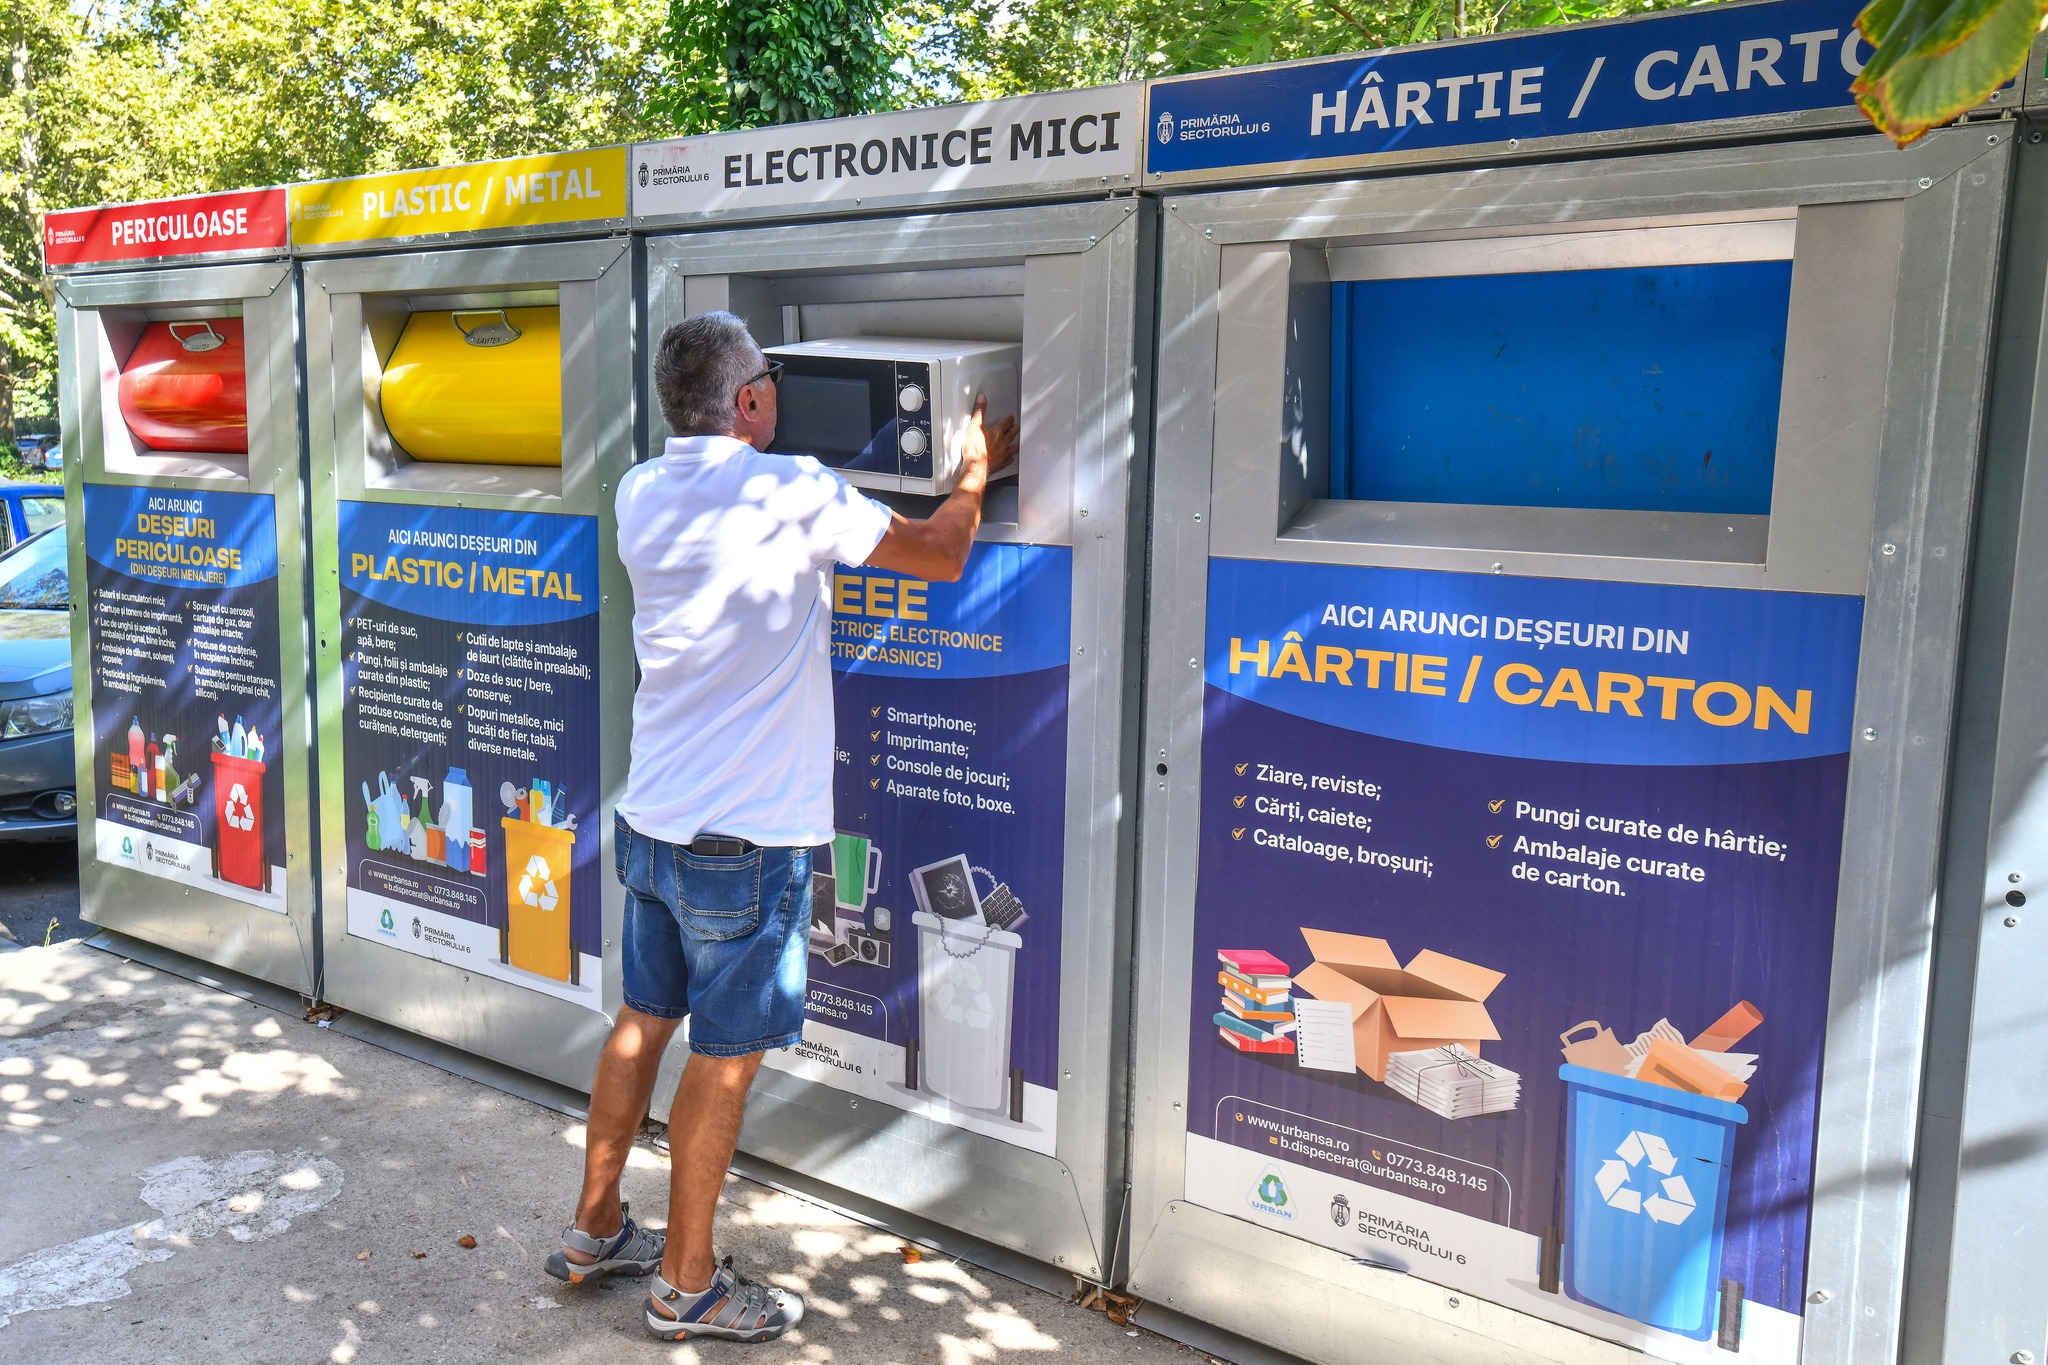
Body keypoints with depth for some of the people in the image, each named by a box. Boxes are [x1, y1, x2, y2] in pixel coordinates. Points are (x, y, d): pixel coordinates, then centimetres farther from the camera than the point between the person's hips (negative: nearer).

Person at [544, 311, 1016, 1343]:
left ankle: (594, 1232, 35)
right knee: (726, 1061, 6)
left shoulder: (640, 494, 5)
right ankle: (687, 1286, 20)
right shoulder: (792, 491, -16)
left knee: (642, 1022, 20)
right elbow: (941, 558, -6)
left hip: (650, 820, 7)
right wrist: (976, 470, 12)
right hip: (745, 834, -7)